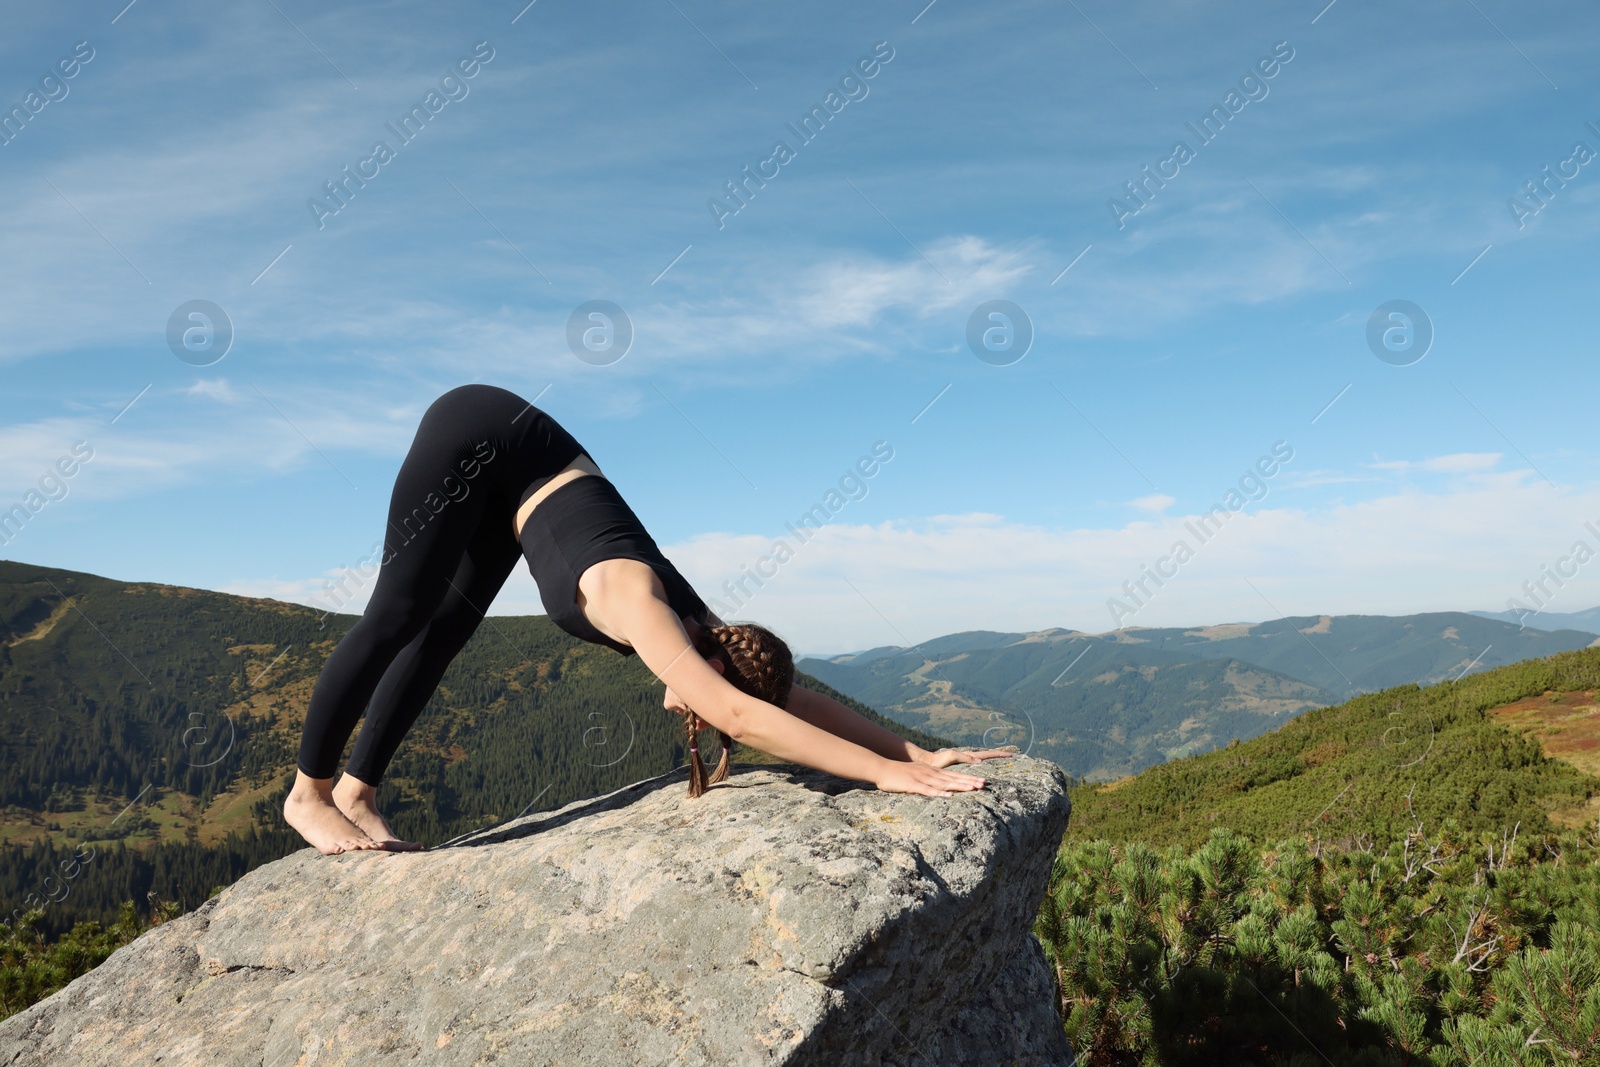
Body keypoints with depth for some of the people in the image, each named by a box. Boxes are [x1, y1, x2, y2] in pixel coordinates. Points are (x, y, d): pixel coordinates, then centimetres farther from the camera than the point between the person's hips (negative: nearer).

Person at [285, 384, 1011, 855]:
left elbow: (797, 700, -5)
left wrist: (918, 752, -11)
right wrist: (885, 772, -45)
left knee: (444, 632, 8)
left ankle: (354, 792, 20)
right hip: (476, 434, -6)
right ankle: (308, 792, 11)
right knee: (398, 615, -5)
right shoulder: (635, 600, -33)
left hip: (515, 473, 6)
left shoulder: (691, 626, -13)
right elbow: (735, 715, -45)